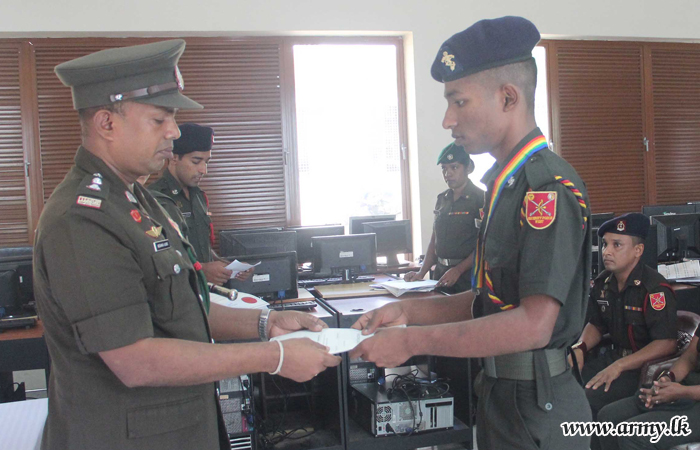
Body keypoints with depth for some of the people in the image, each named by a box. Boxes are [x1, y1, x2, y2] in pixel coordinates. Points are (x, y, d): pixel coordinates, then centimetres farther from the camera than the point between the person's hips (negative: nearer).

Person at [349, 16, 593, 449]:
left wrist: (413, 341, -23)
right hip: (503, 395, 9)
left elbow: (533, 324, -27)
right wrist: (408, 311, 4)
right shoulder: (508, 184, 9)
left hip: (538, 410, -9)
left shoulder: (549, 187, -21)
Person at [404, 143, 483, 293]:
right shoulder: (442, 199, 13)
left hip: (467, 276, -6)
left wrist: (458, 270, -18)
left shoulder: (480, 199, -7)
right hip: (441, 274, 6)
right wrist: (421, 273, 6)